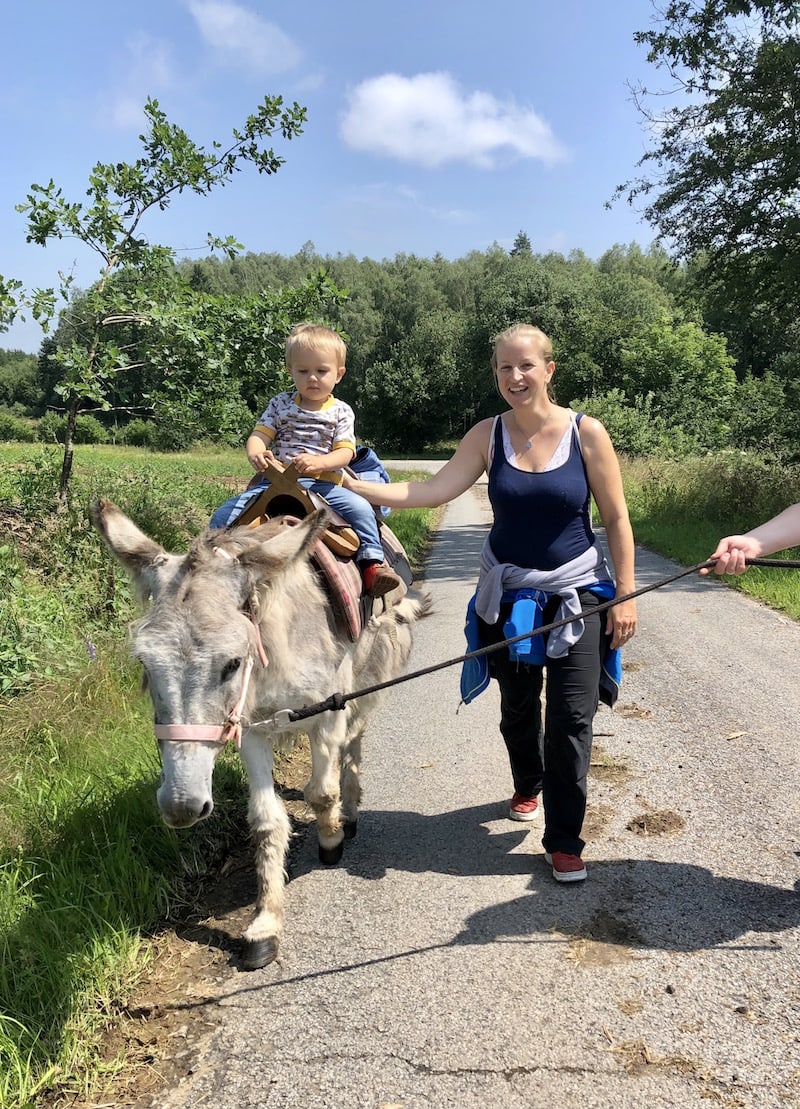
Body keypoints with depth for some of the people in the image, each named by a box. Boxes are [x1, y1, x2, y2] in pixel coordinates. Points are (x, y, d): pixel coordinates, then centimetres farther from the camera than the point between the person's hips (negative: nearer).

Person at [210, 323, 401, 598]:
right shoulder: (280, 404, 12)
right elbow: (260, 434, 4)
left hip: (322, 484, -1)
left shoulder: (341, 412, 7)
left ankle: (373, 561, -18)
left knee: (360, 508, -27)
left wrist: (318, 462, -25)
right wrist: (255, 453, -22)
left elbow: (345, 452, -3)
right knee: (223, 516, -14)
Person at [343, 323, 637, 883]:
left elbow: (617, 520, -6)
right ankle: (528, 788, 47)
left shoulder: (587, 433, -9)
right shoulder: (487, 435, -3)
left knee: (572, 717, -4)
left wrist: (625, 595, -8)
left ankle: (564, 842, 12)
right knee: (517, 707, 18)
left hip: (577, 594, -2)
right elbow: (432, 491, -13)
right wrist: (355, 486, -22)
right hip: (507, 594, 3)